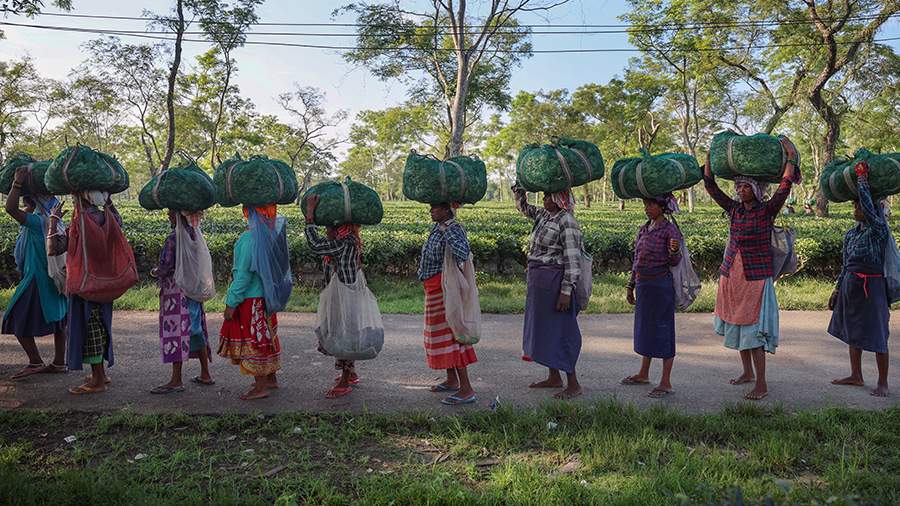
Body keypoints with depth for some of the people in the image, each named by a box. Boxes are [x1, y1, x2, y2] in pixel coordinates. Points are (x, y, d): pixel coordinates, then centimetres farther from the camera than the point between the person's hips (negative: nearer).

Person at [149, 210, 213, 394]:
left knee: (176, 332, -3)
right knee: (195, 330, 13)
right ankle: (205, 375, 20)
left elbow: (165, 268, -16)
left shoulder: (173, 239, -16)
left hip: (176, 291, -8)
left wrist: (154, 272, 7)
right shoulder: (194, 236, 7)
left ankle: (176, 381, 1)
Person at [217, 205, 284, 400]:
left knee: (252, 341, 1)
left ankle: (260, 387, 8)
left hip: (251, 298, -9)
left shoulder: (250, 237, -21)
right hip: (265, 295, 9)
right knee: (265, 338, 18)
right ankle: (271, 379, 29)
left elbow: (244, 273, -21)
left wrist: (231, 302, -15)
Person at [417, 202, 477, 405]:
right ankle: (452, 380, 31)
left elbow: (463, 254, -36)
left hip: (445, 289, -10)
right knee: (441, 333, 17)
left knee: (449, 335, -9)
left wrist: (446, 232, -33)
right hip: (435, 289, 10)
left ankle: (466, 390, -5)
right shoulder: (438, 227, 9)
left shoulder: (454, 229, -18)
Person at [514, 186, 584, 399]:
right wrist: (518, 188, 15)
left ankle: (573, 384, 8)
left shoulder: (566, 222, -16)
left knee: (558, 330, -3)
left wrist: (566, 291, -22)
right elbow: (524, 208, 29)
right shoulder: (544, 216, 10)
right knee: (543, 328, 16)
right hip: (538, 281, 9)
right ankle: (554, 378, 29)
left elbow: (572, 259, -19)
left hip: (554, 281, -9)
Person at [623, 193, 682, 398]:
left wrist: (675, 251, -33)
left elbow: (674, 262, -12)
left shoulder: (669, 229, -10)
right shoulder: (644, 229, 12)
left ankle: (666, 383, 6)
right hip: (643, 284, 8)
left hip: (660, 284, -8)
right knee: (645, 327, 16)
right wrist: (631, 285, 18)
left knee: (662, 329, -2)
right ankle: (643, 374, 30)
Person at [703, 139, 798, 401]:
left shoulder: (767, 210, -5)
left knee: (753, 330, -7)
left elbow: (785, 186, -17)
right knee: (736, 327, 14)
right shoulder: (734, 209, 7)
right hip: (731, 276, 6)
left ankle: (762, 385, 0)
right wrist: (710, 157, 4)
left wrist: (790, 157, -14)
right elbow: (711, 187, 7)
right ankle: (747, 372, 30)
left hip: (756, 278, -6)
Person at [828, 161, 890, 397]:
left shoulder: (878, 229, -11)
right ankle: (856, 375, 29)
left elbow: (868, 206, -29)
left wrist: (862, 179, -21)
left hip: (870, 286, -8)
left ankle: (882, 383, 13)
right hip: (850, 284, 8)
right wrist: (837, 289, 17)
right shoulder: (852, 233, 9)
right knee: (852, 331, 15)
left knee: (876, 334, 1)